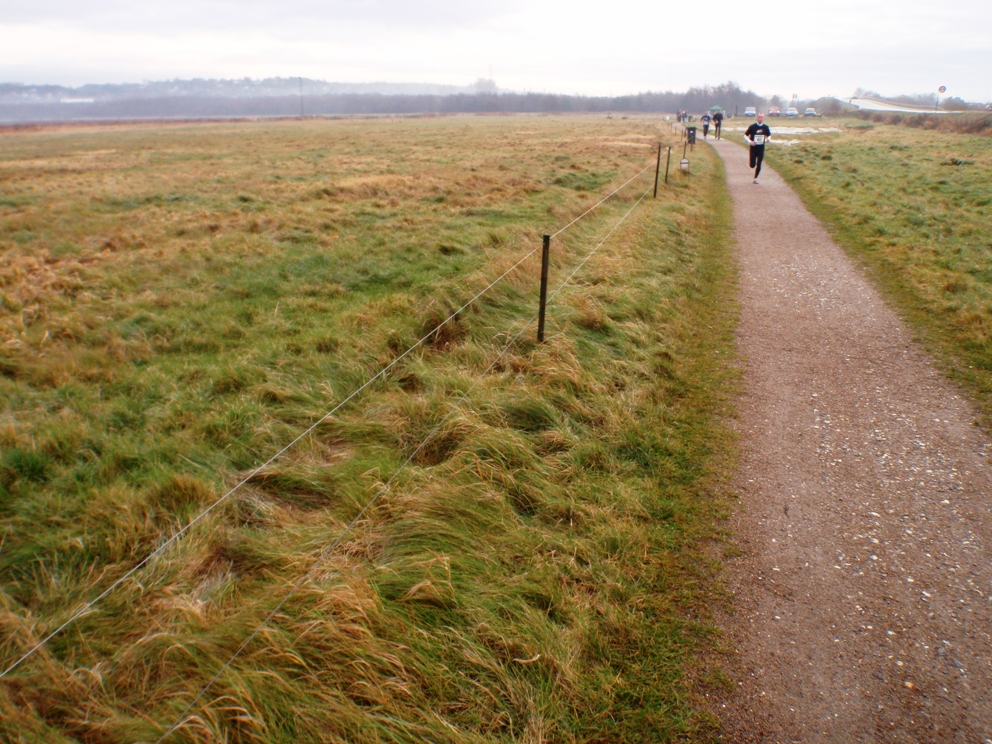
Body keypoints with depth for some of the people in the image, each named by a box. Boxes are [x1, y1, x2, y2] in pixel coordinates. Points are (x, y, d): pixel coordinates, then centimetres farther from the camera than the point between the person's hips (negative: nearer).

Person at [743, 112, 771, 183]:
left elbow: (769, 135, 15)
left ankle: (755, 178, 12)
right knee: (752, 165, -1)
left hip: (761, 148, 2)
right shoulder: (752, 126, -7)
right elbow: (745, 135, -2)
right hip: (753, 148, -2)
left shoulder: (765, 127, 1)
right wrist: (750, 141, -18)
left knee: (759, 165, -2)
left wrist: (767, 139, -9)